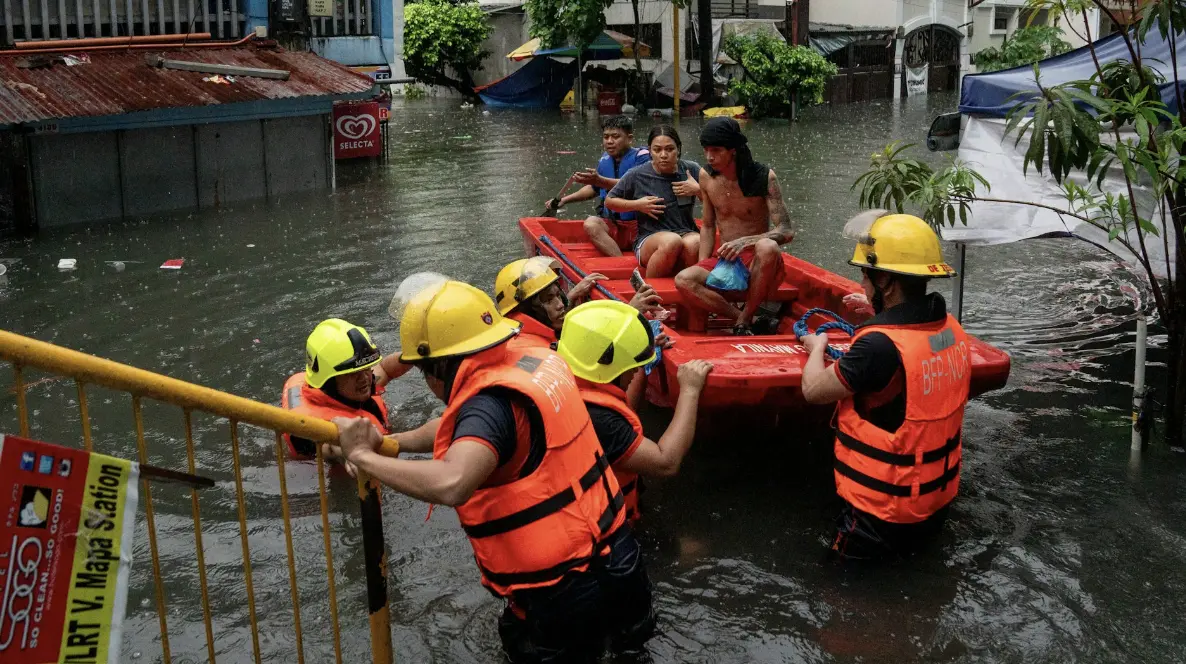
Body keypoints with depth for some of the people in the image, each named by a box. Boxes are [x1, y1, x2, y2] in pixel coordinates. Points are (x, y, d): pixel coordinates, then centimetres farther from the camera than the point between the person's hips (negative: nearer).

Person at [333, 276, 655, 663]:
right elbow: (466, 428, 14)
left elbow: (451, 484, -43)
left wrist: (363, 456, -30)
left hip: (566, 598, -7)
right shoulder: (533, 362, 0)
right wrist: (388, 442, 5)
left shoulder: (493, 402, -25)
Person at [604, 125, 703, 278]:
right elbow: (609, 201, 13)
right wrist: (637, 205, -2)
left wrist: (697, 190, -6)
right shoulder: (637, 175, 1)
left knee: (695, 243, -35)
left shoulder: (692, 170, 6)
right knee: (671, 242, -37)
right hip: (649, 240, -1)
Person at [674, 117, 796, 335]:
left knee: (768, 247, -39)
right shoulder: (706, 176, 3)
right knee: (684, 280, -27)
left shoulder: (764, 177, -10)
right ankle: (746, 318, -21)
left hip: (756, 262, -3)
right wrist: (703, 268, 0)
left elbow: (787, 231, -15)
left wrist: (746, 241, -30)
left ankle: (744, 322, -21)